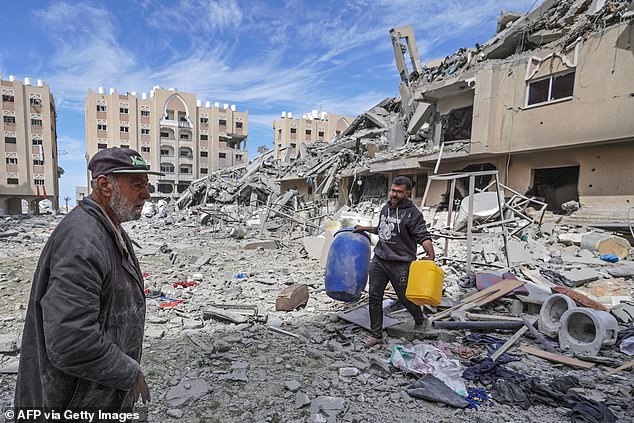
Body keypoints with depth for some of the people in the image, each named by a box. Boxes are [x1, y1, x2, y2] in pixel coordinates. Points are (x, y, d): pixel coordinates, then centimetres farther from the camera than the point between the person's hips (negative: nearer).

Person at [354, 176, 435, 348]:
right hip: (379, 260, 6)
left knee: (405, 297, 10)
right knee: (375, 297, 5)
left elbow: (423, 236, -18)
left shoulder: (413, 213, -9)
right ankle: (376, 334, 18)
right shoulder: (385, 208, 13)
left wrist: (431, 255, -33)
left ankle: (420, 321, 42)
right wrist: (366, 229, 25)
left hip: (400, 264, -6)